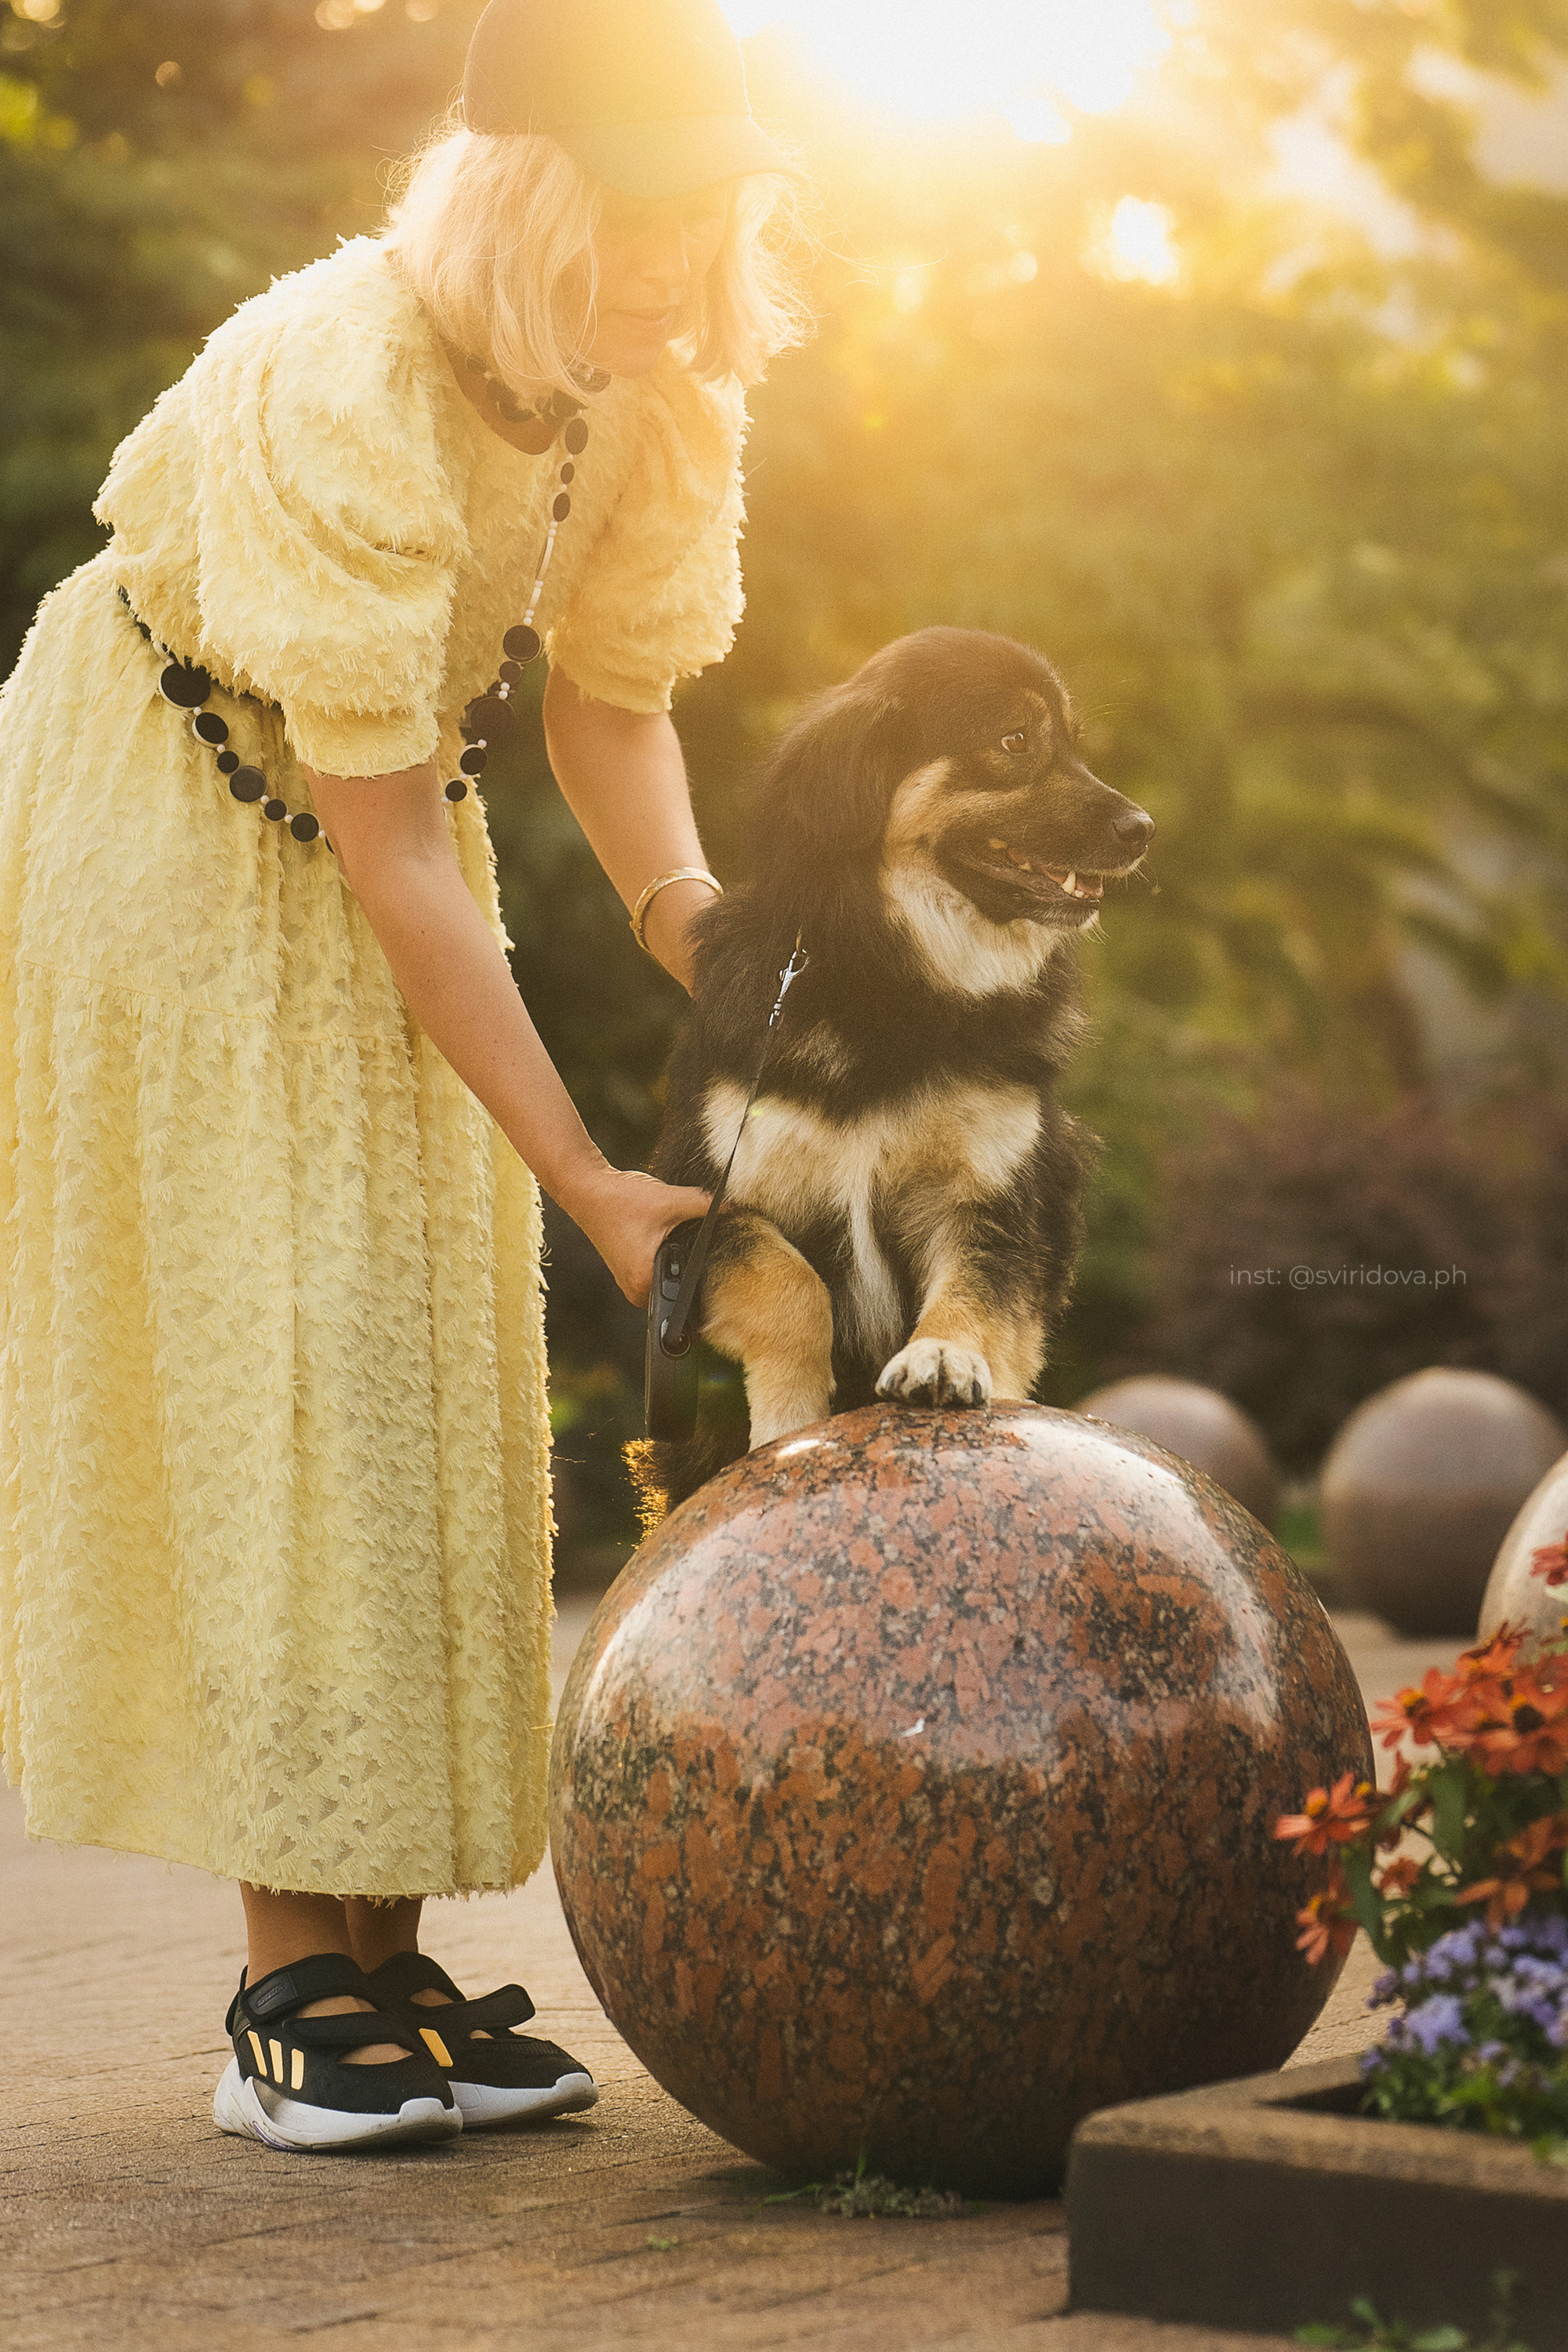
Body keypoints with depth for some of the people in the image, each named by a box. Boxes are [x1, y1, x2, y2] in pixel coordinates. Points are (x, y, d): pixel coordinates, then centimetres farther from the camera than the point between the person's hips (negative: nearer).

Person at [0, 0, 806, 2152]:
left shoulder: (661, 384, -13)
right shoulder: (338, 396, -34)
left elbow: (614, 705, -3)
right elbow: (392, 860, -32)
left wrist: (700, 932, -23)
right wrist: (589, 1185, -32)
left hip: (374, 838, 7)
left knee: (424, 1371, 2)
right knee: (254, 1374, -11)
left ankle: (384, 1954, 7)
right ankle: (290, 1986, -7)